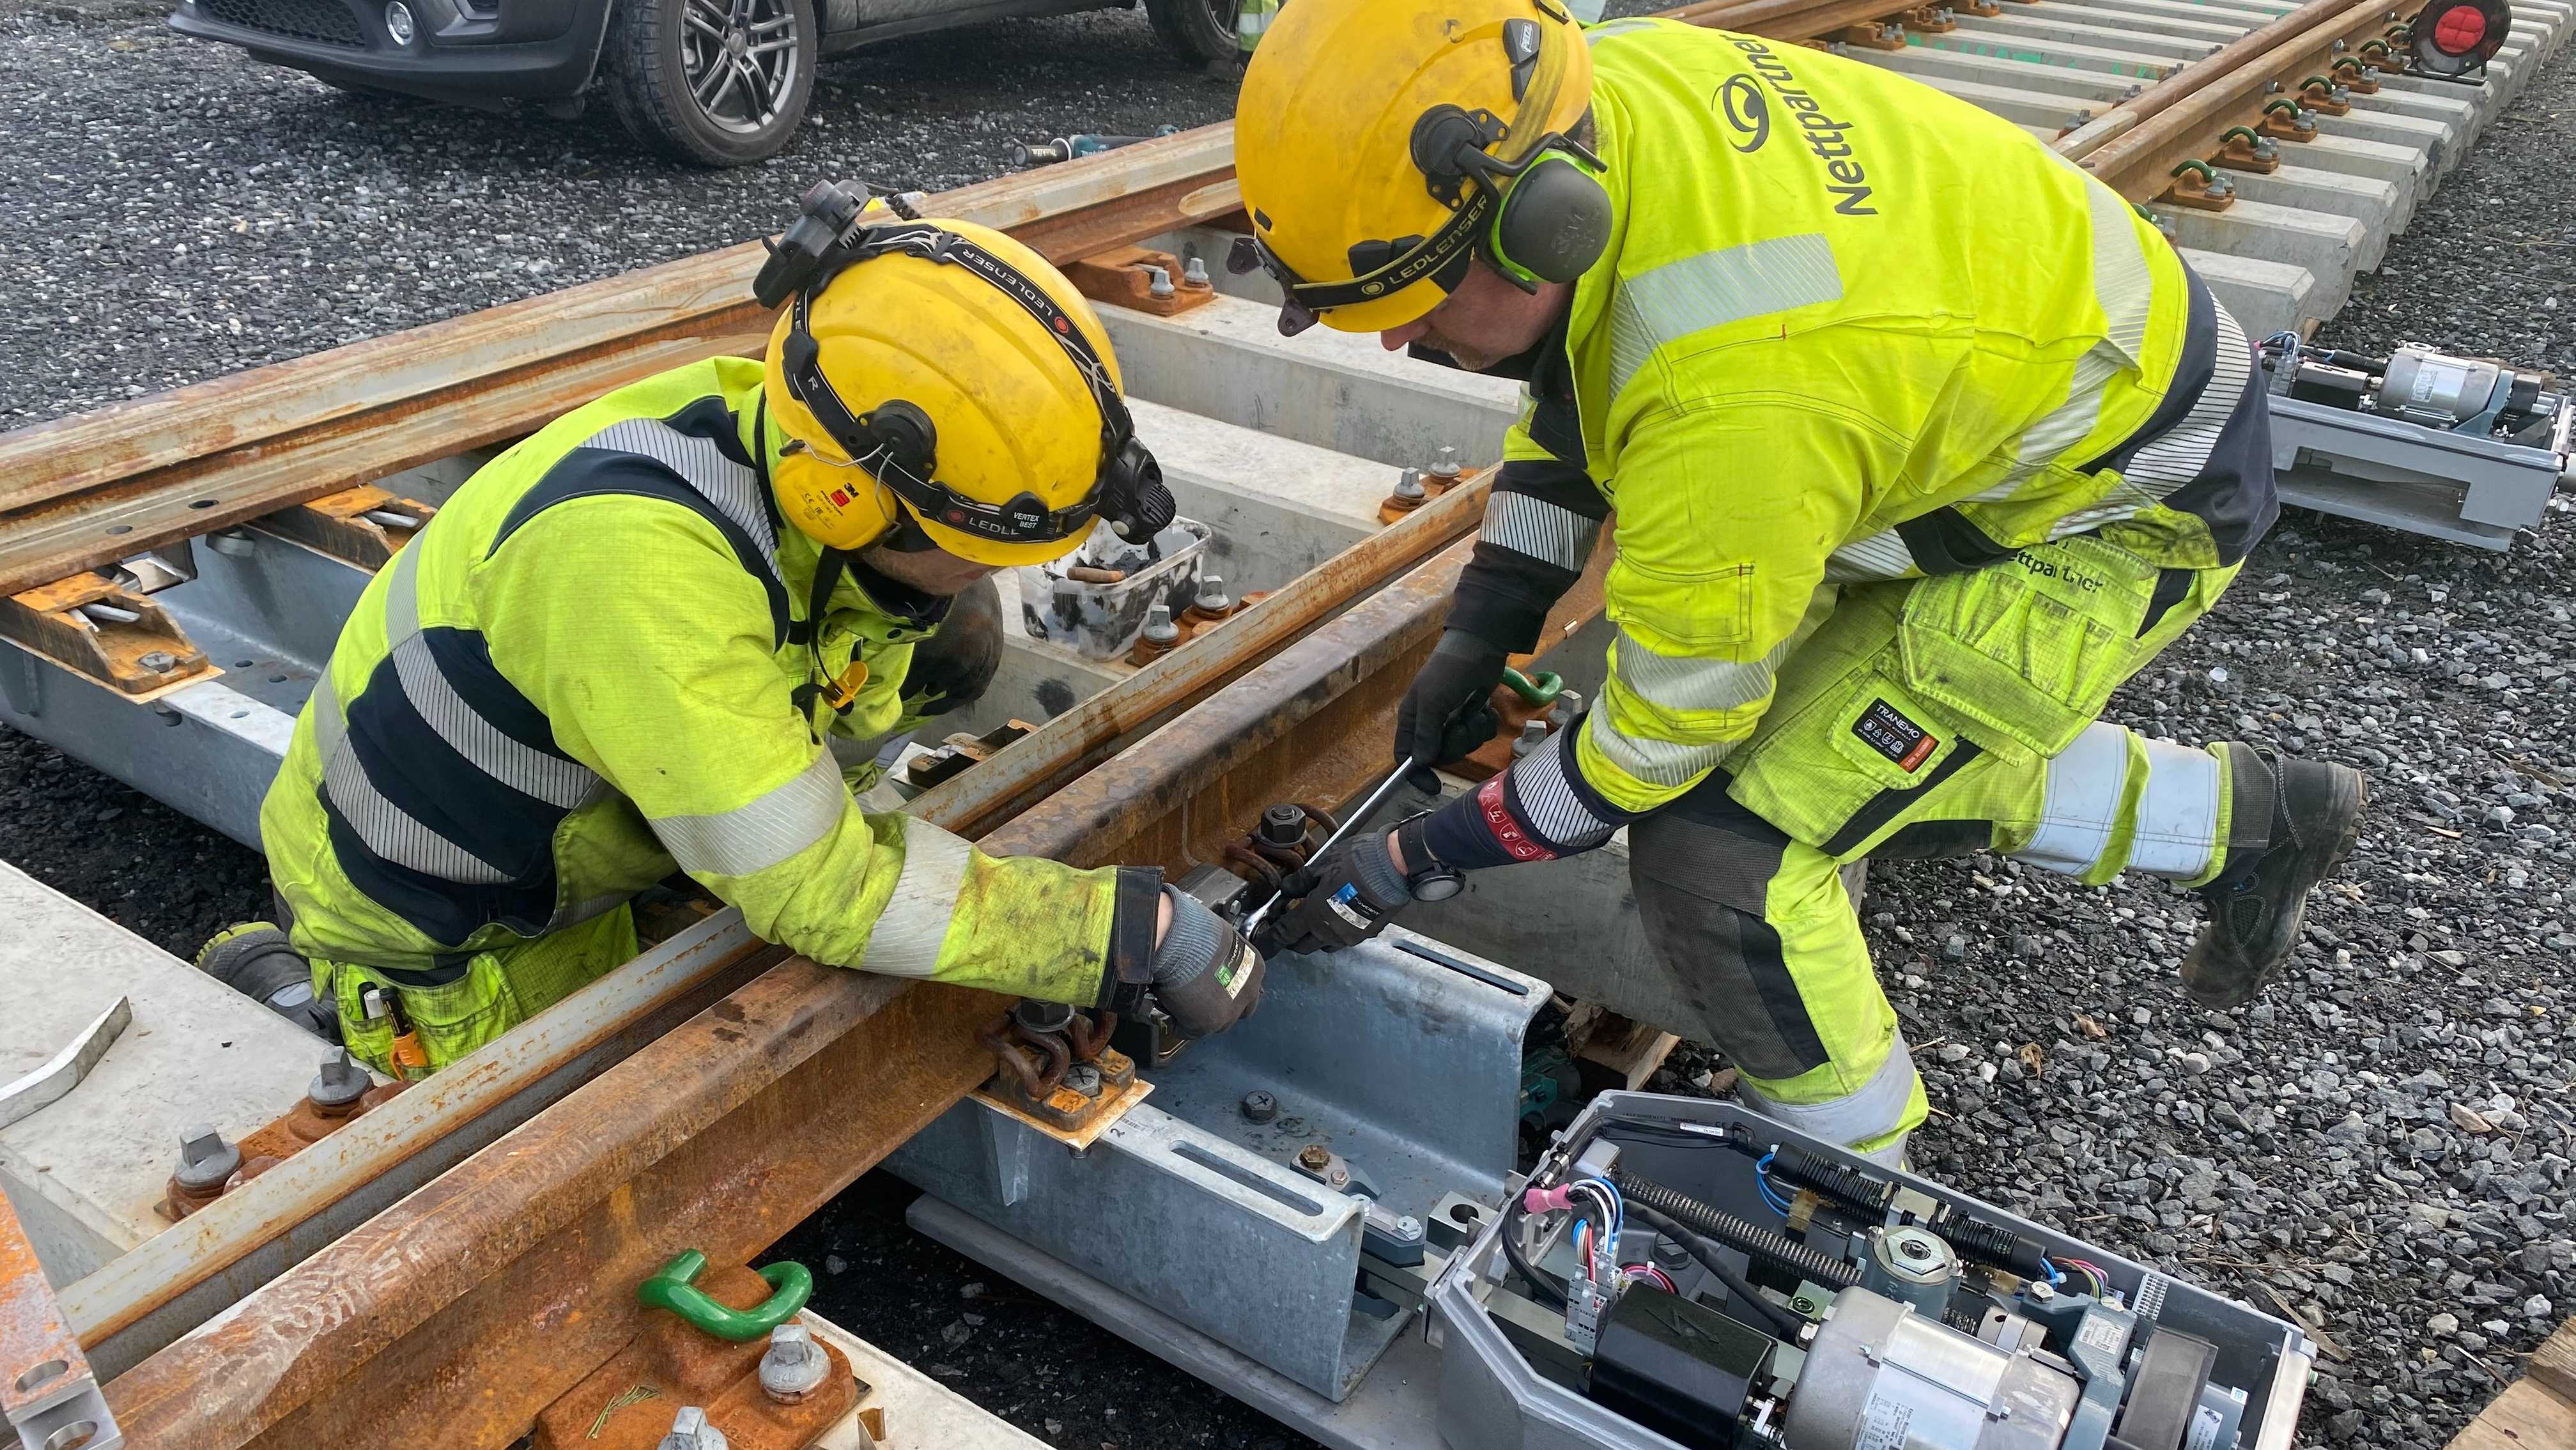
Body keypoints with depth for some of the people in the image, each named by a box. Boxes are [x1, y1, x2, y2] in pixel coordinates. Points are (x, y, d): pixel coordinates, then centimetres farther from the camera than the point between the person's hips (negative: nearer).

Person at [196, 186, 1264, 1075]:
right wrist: (1133, 931, -39)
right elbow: (815, 890, -42)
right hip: (427, 922, -6)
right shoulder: (641, 565, -43)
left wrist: (919, 611, -25)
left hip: (569, 830, 7)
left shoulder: (781, 428, -19)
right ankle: (292, 993, 17)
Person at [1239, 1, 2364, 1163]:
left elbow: (1658, 743, -23)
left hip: (2123, 508, -9)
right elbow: (1574, 380, 4)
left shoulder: (1733, 405, -40)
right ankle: (2243, 815, 30)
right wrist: (1482, 629, 2)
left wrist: (1412, 859, -11)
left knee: (1720, 850, -14)